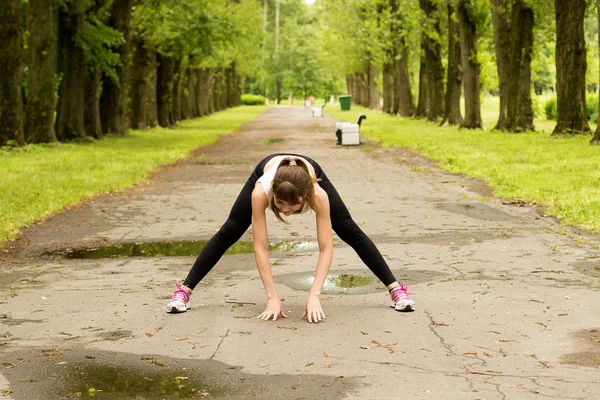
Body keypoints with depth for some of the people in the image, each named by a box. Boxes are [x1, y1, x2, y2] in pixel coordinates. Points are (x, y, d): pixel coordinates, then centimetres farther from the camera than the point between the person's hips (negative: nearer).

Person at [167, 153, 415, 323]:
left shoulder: (318, 193, -45)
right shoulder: (261, 190, -46)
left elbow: (326, 249, -39)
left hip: (311, 172, 0)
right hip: (266, 167, 0)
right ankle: (184, 291, 6)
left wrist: (314, 295, -47)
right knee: (228, 233, -4)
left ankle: (396, 289, 10)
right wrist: (272, 297, -43)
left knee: (351, 232, -1)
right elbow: (260, 247, -40)